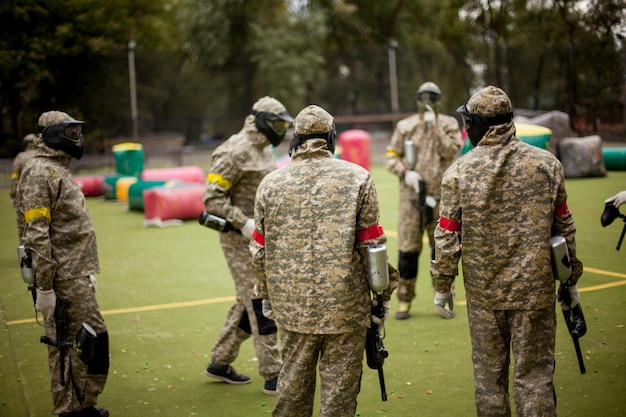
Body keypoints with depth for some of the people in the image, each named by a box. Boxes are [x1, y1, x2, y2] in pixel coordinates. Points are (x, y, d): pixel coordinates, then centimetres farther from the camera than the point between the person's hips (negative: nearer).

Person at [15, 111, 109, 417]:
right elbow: (36, 235, -19)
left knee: (95, 337, 14)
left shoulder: (60, 171, 19)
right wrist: (44, 287, -21)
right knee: (66, 344, -3)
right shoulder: (39, 173, -13)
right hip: (62, 279, -10)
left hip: (76, 277, 10)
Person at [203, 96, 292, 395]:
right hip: (241, 239, -9)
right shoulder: (236, 152, -16)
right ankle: (273, 377, 0)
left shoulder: (265, 150, 13)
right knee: (261, 305, -7)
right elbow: (212, 198, -18)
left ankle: (220, 363, 28)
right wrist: (245, 224, -22)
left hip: (262, 237, 9)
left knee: (248, 302, 15)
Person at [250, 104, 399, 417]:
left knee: (293, 383, 17)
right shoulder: (357, 179, -3)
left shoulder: (270, 183, 3)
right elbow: (372, 245, -5)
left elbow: (259, 251, 8)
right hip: (346, 306, -3)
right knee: (340, 388, 6)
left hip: (292, 306, 3)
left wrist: (266, 297, 21)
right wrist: (382, 297, 5)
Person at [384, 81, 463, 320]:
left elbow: (451, 152, -9)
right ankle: (404, 299, 11)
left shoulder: (449, 124, 6)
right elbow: (391, 157, 5)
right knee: (407, 249, 0)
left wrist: (434, 127, -12)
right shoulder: (405, 126, 6)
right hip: (411, 197, 0)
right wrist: (405, 172, -12)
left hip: (440, 197, 0)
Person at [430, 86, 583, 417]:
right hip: (535, 290, 0)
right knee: (534, 375, 7)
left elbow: (447, 237, -5)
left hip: (483, 292, 0)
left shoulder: (459, 172, -7)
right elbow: (564, 228, 3)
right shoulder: (546, 164, -3)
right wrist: (571, 279, 14)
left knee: (488, 374, 14)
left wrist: (442, 285, 7)